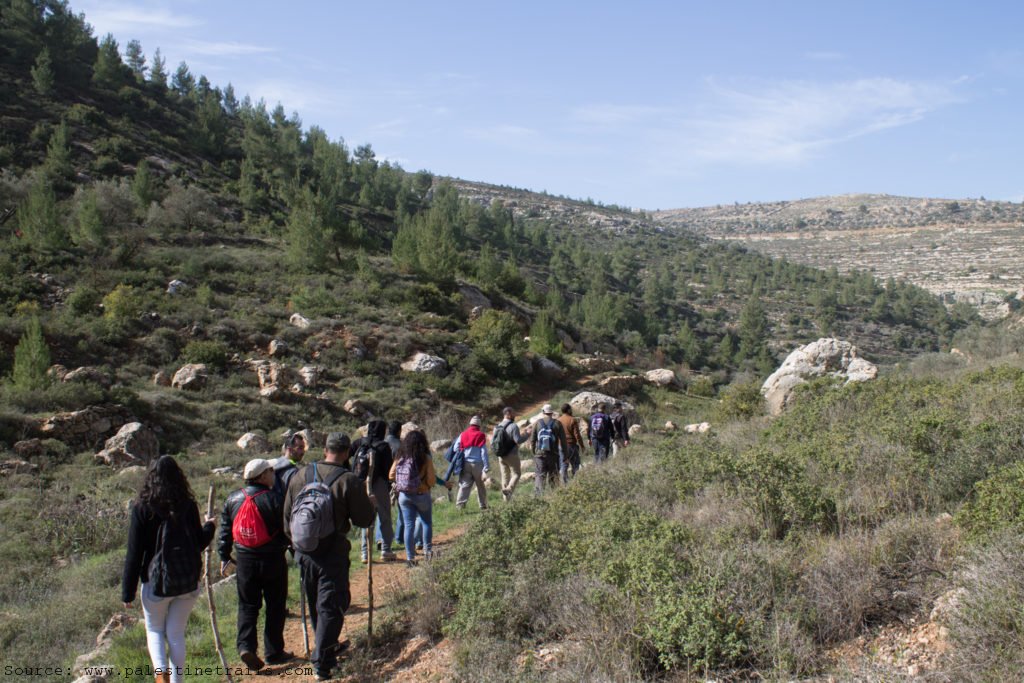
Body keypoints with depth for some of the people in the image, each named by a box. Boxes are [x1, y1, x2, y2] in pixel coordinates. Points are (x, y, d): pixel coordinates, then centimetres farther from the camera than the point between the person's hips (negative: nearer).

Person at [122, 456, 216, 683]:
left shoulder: (143, 507, -8)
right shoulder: (188, 505, -2)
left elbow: (134, 553, -7)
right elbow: (198, 543, 5)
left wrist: (127, 592, -1)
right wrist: (209, 526, 27)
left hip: (156, 581, -2)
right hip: (188, 581, 2)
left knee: (155, 631, 16)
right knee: (176, 634, 12)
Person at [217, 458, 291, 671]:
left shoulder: (233, 499, 3)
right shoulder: (274, 499, -13)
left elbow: (225, 530, 10)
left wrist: (224, 556, 19)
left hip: (244, 560, 4)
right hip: (272, 560, -4)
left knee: (247, 605, 12)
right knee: (275, 606, 8)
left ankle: (246, 645, -6)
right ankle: (274, 652, 14)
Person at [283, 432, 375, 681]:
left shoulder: (301, 475, 0)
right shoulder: (349, 481, -14)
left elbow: (287, 515, 8)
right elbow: (364, 520, -9)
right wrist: (372, 505, 12)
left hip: (304, 551, 5)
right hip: (332, 554, -5)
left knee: (315, 605, 20)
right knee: (331, 606, 2)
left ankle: (328, 648, 38)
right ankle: (322, 661, -2)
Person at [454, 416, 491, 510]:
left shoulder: (462, 435, 4)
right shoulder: (481, 436, -4)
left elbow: (456, 449, 3)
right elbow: (484, 453, -5)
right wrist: (486, 468, -4)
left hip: (466, 464, 2)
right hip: (478, 464, -2)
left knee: (465, 485, 1)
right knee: (481, 486, 13)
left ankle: (460, 503, -14)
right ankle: (483, 505, 19)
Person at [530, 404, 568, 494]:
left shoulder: (538, 423, 1)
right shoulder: (557, 423, -1)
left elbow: (532, 439, 5)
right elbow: (563, 440, -1)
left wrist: (533, 451, 17)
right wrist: (566, 453, 6)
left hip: (539, 454, 0)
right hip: (553, 454, 0)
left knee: (540, 474, 2)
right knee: (553, 475, 11)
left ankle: (538, 493, -12)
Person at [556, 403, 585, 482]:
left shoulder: (558, 420, 3)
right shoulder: (572, 420, -9)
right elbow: (577, 434, -11)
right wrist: (581, 445, -3)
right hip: (572, 445, -3)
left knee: (564, 465, 6)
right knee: (575, 465, 9)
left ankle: (564, 482, 3)